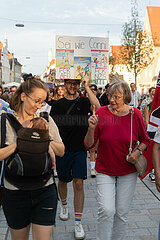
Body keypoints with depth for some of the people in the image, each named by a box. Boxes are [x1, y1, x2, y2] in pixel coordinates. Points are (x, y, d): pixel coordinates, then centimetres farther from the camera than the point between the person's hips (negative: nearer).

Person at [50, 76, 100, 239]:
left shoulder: (84, 102, 1)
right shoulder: (58, 105, 5)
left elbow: (97, 106, -22)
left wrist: (87, 87, -18)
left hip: (79, 150, -2)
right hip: (62, 150, 2)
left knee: (78, 183, -5)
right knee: (62, 180, 16)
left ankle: (78, 222, 5)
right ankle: (64, 204, 46)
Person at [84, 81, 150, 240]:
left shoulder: (135, 114, -6)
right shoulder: (101, 113, -8)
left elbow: (145, 140, 9)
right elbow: (88, 145, -8)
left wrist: (138, 151, -11)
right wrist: (92, 128, -25)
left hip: (128, 172, 1)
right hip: (104, 170, -1)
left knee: (122, 213, 8)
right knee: (106, 210, -11)